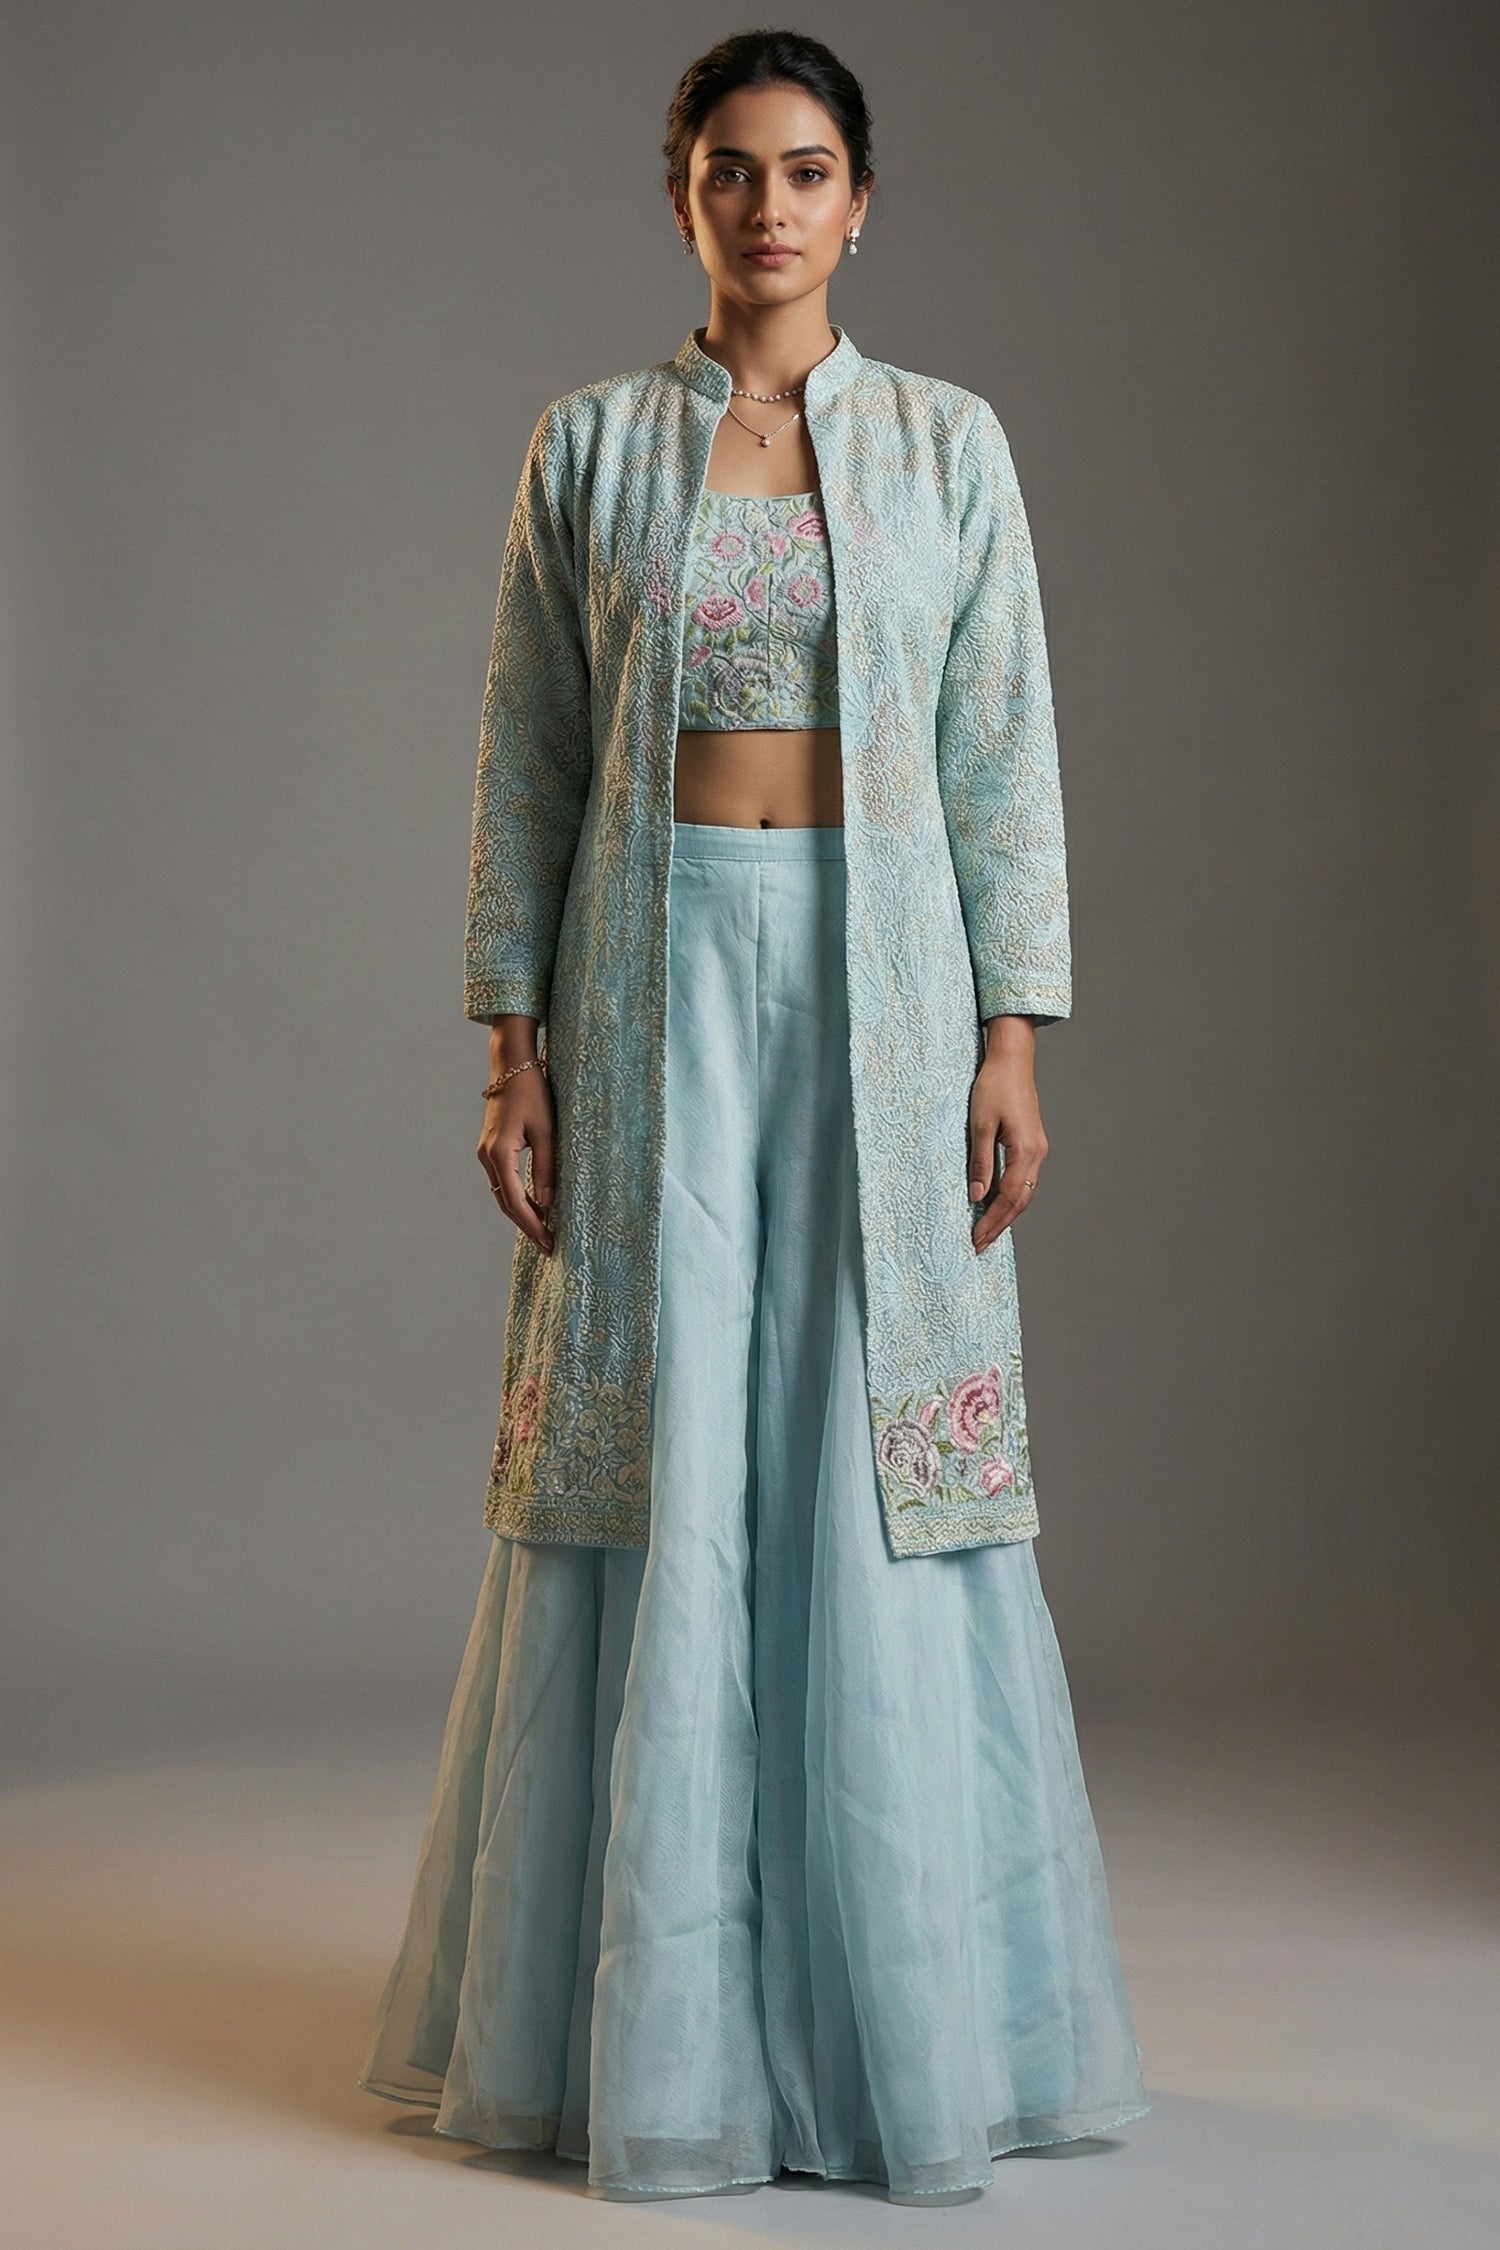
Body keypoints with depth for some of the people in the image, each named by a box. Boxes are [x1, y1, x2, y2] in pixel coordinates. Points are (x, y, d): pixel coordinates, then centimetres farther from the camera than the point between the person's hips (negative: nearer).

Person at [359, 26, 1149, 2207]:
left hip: (885, 969, 0)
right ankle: (658, 2023, 12)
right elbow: (526, 759, 5)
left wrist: (1014, 1040, -5)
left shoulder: (949, 440, 6)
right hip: (656, 980, 0)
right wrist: (515, 1044, -2)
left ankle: (902, 2015, 13)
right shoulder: (589, 442, 6)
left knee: (877, 1468, 1)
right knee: (661, 1474, 1)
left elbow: (1006, 757, 3)